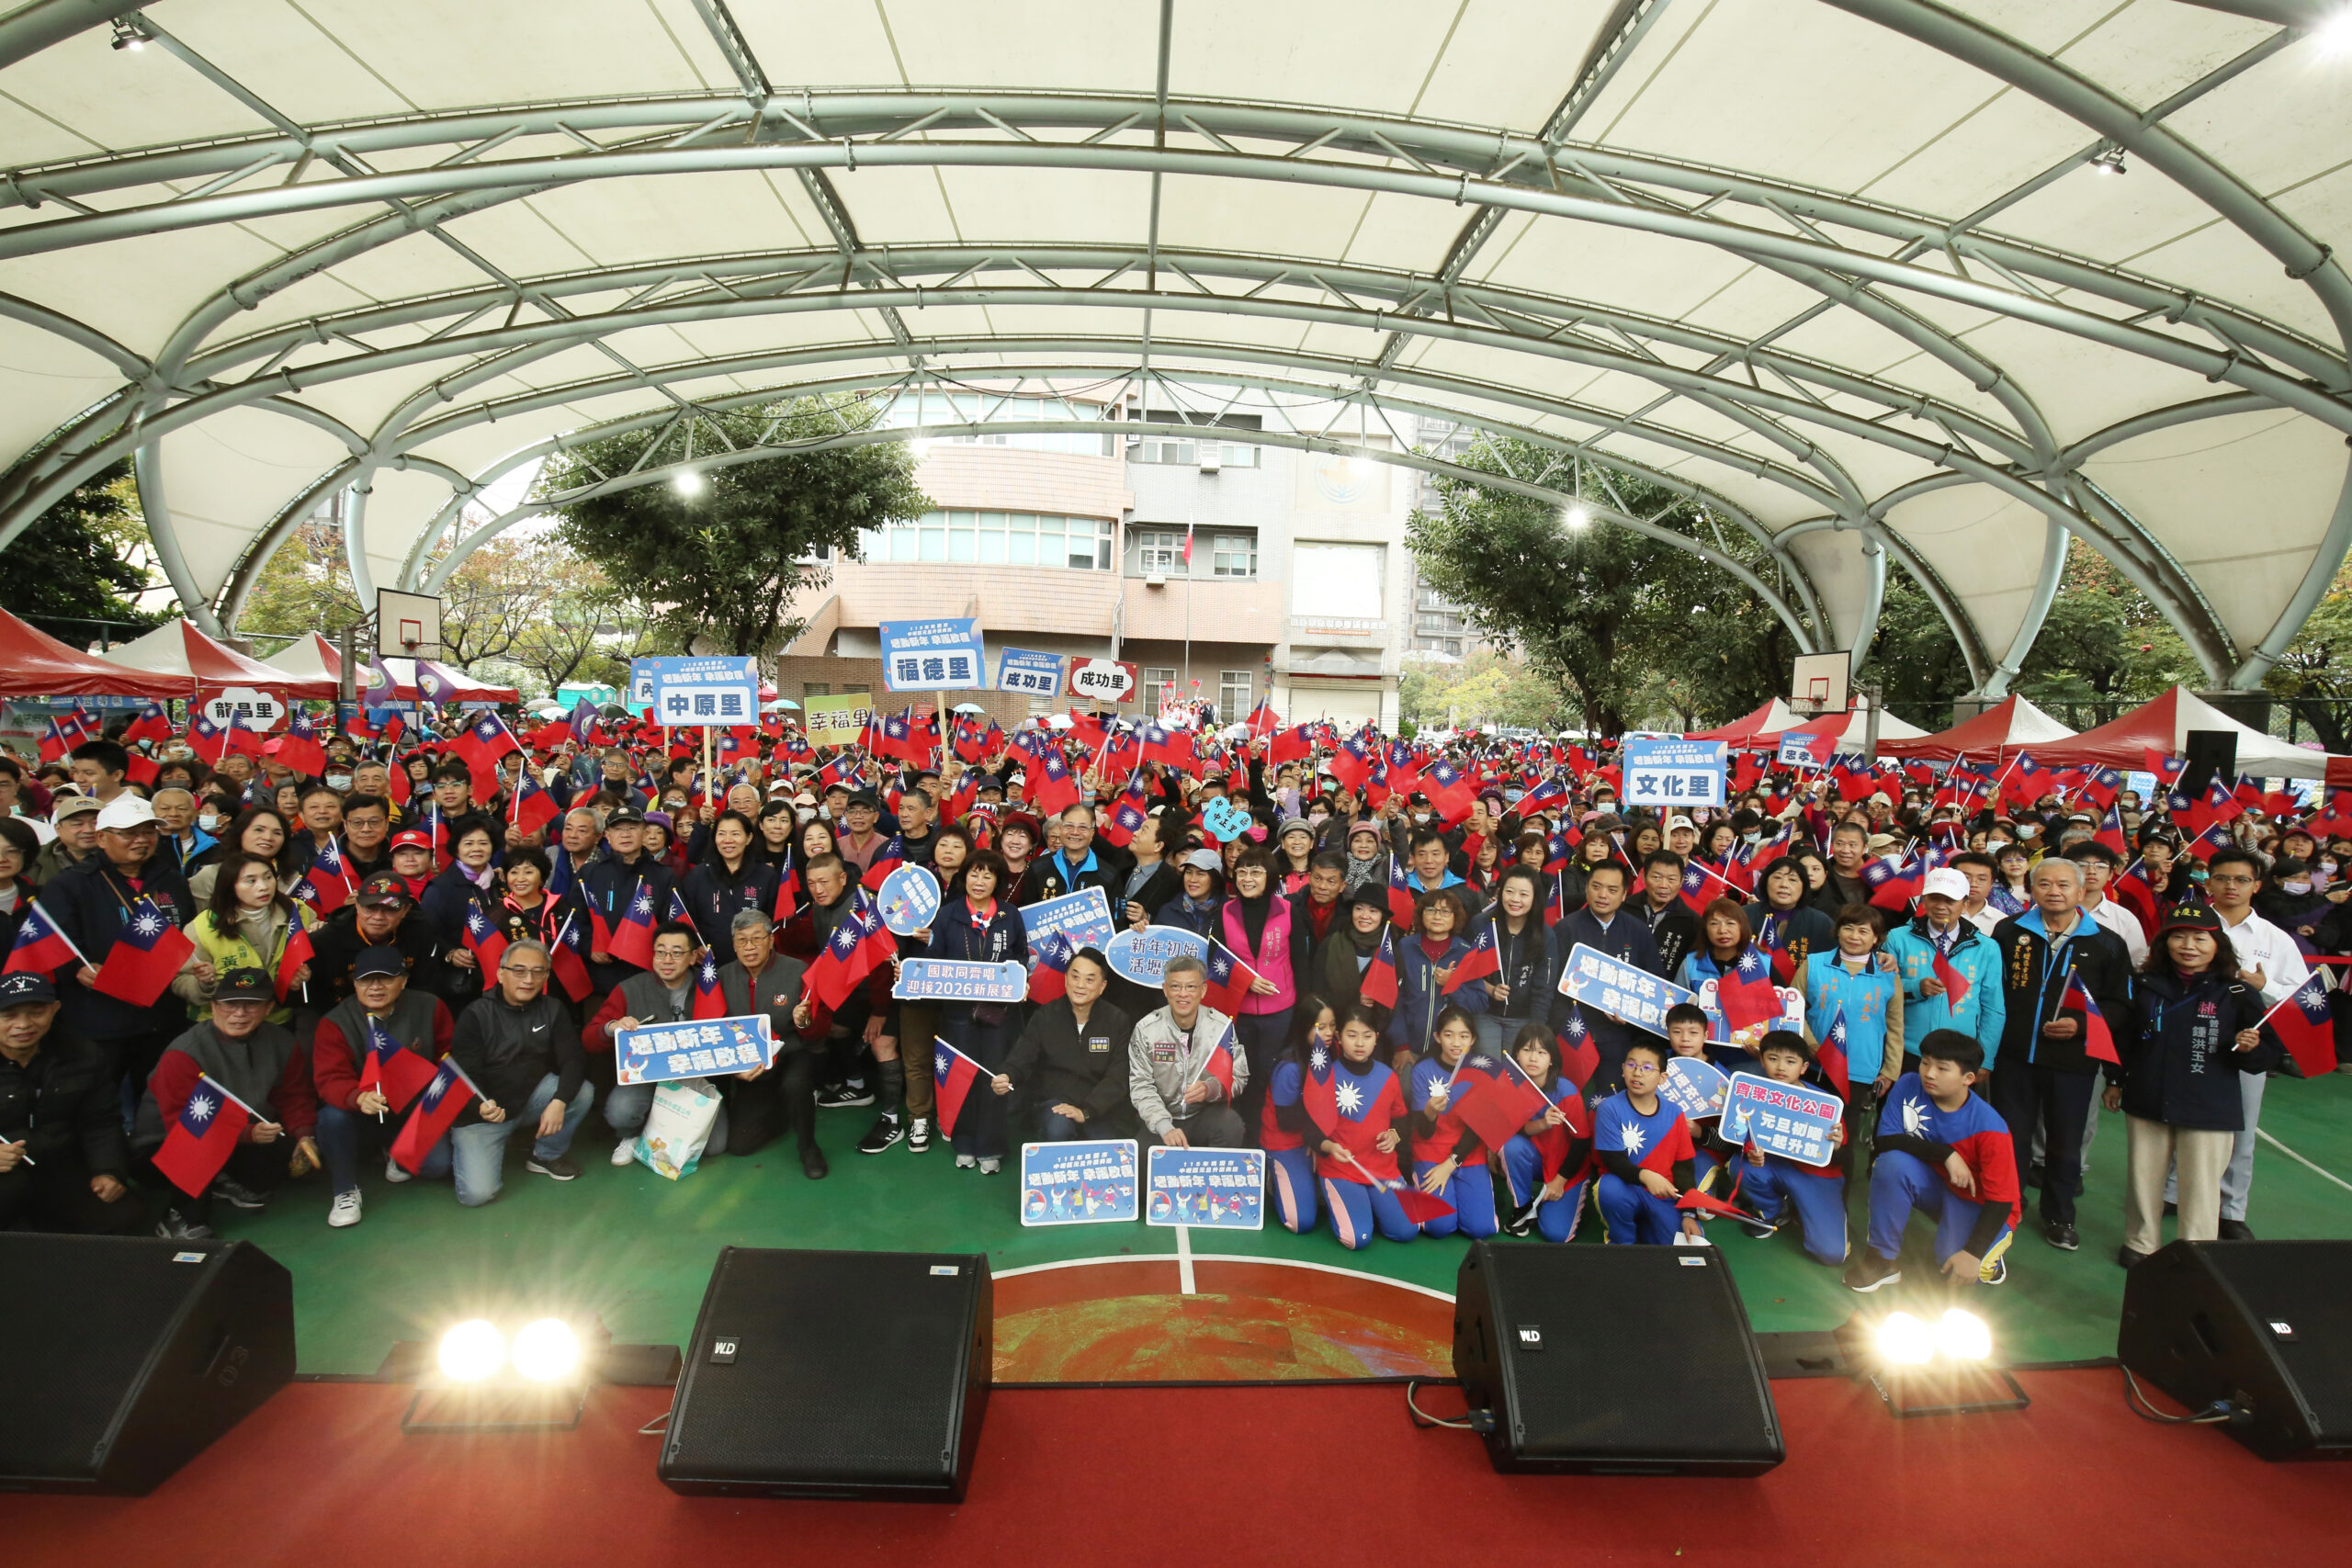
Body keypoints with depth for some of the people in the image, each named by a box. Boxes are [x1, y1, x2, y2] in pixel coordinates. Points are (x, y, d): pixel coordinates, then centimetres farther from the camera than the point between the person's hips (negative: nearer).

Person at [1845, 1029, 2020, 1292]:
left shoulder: (1989, 1127, -24)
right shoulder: (1907, 1087, -17)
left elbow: (2001, 1198, -20)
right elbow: (1883, 1142, -20)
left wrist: (1974, 1253, -26)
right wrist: (1944, 1153, -31)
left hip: (1979, 1202, -2)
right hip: (1934, 1183, 3)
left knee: (1957, 1267, -27)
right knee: (1892, 1162, -30)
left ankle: (1989, 1253, 13)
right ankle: (1881, 1258, -14)